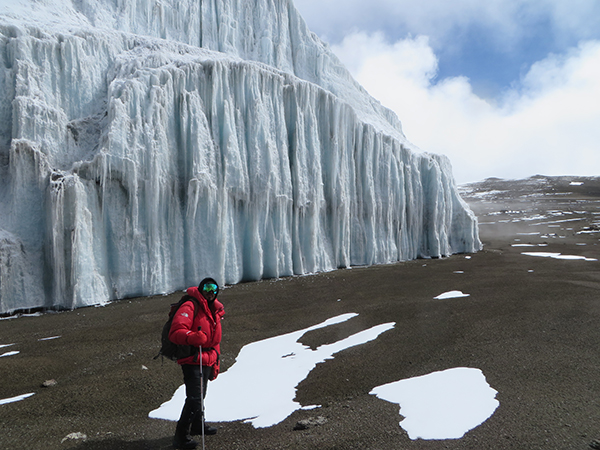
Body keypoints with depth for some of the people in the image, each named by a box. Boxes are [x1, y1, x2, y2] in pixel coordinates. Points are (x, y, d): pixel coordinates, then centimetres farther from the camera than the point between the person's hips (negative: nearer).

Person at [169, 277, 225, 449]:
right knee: (194, 398, -12)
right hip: (192, 361, -8)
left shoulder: (215, 311, 14)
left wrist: (215, 363, 21)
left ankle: (197, 425, 42)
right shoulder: (190, 307, -15)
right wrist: (192, 337, -44)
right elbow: (175, 332, -26)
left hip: (207, 361, 9)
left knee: (201, 395, 22)